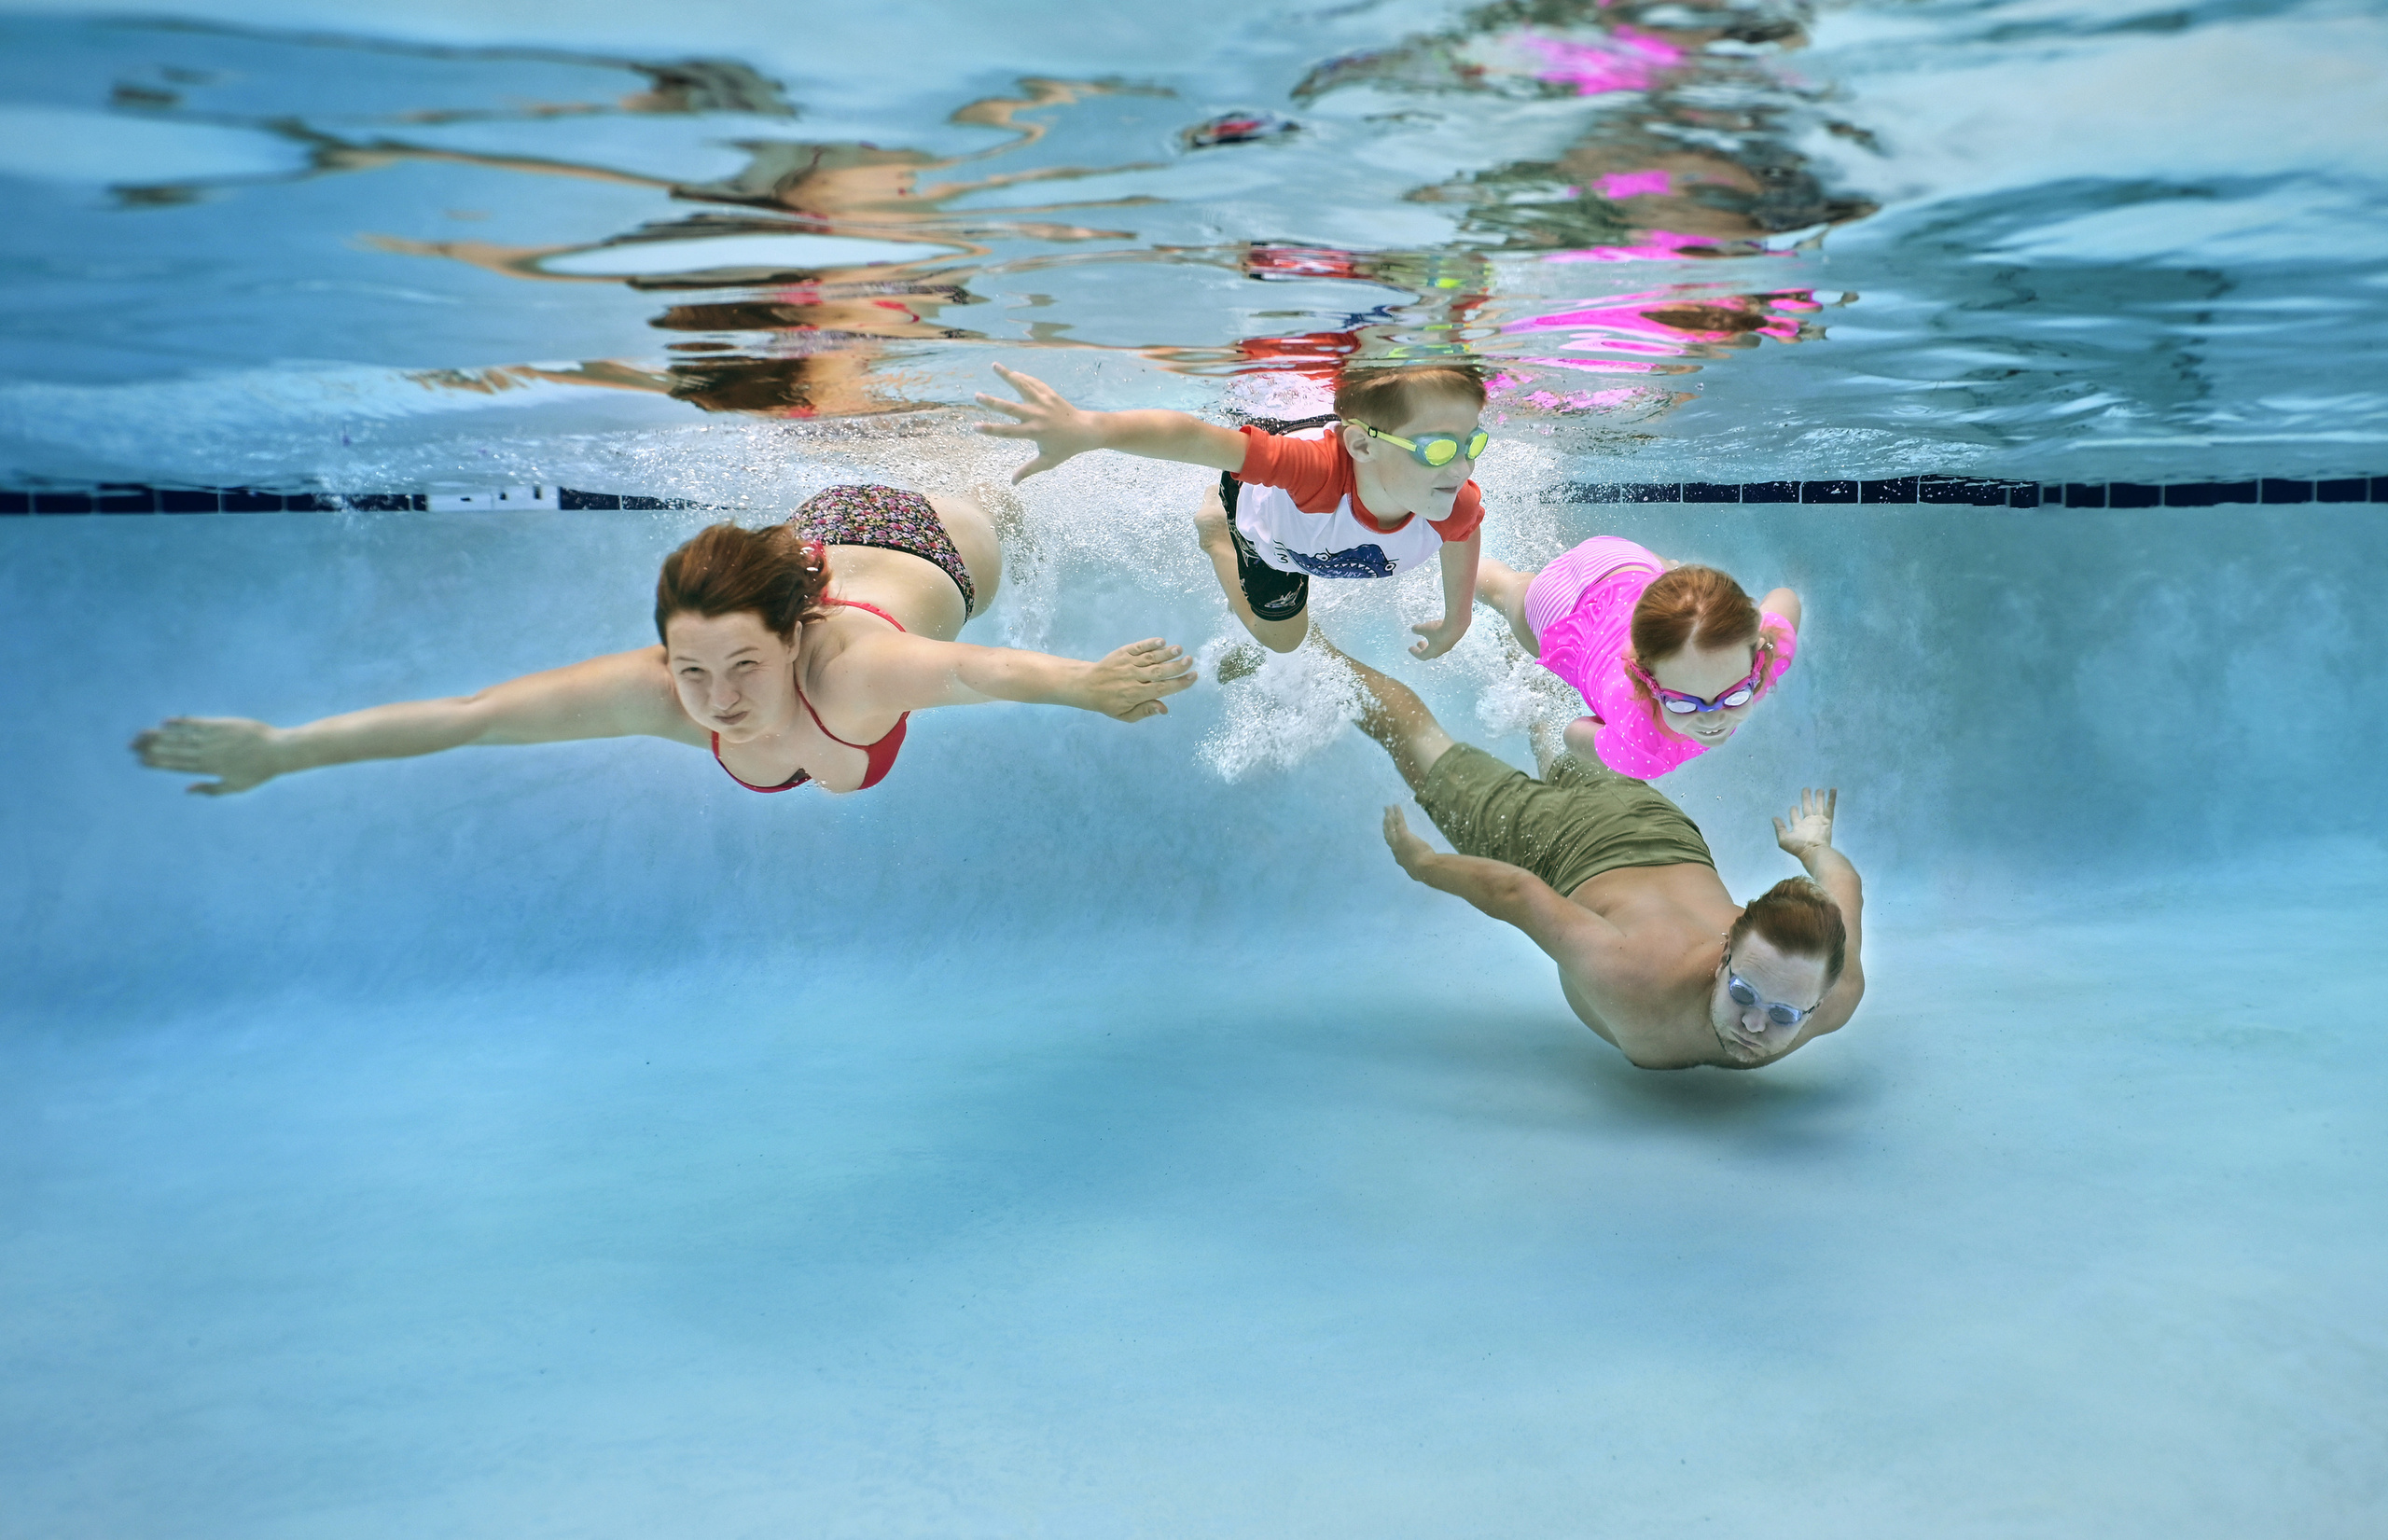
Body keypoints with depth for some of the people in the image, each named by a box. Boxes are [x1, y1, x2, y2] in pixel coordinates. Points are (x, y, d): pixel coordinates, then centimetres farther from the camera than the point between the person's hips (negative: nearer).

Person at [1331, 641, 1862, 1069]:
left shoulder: (1838, 995, -33)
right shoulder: (1634, 981, -46)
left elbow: (1844, 885, -12)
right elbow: (1514, 891, -34)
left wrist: (1814, 847, 10)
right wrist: (1421, 863, -16)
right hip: (1569, 850, -3)